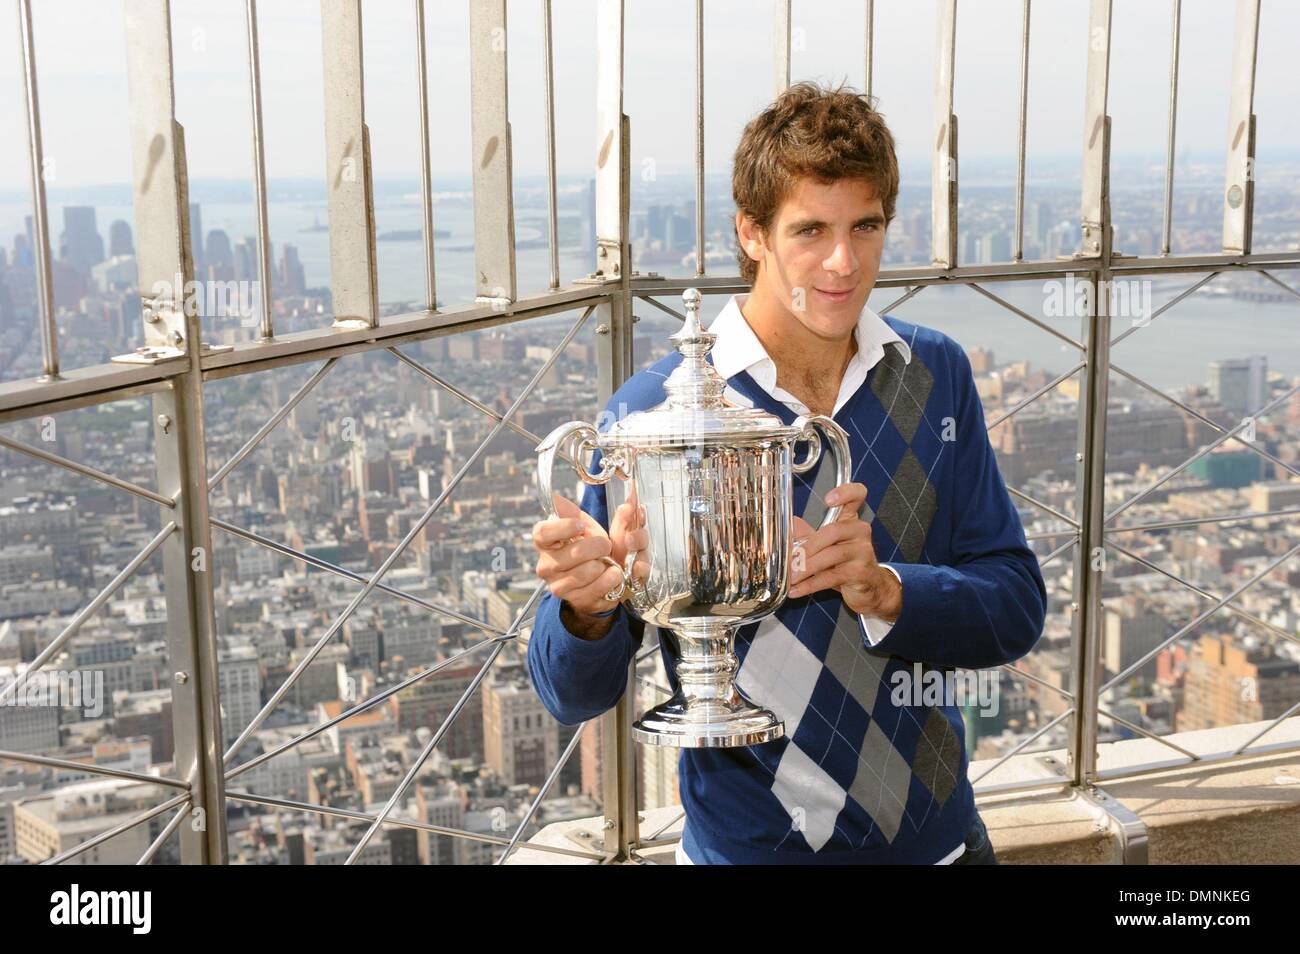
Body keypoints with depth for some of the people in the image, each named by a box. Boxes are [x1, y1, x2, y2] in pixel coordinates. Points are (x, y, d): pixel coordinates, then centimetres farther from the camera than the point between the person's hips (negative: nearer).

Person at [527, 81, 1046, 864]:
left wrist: (885, 590, -24)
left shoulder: (935, 375, -4)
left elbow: (1018, 608, -5)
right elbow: (574, 694, -14)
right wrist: (592, 606, -36)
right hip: (751, 844, -3)